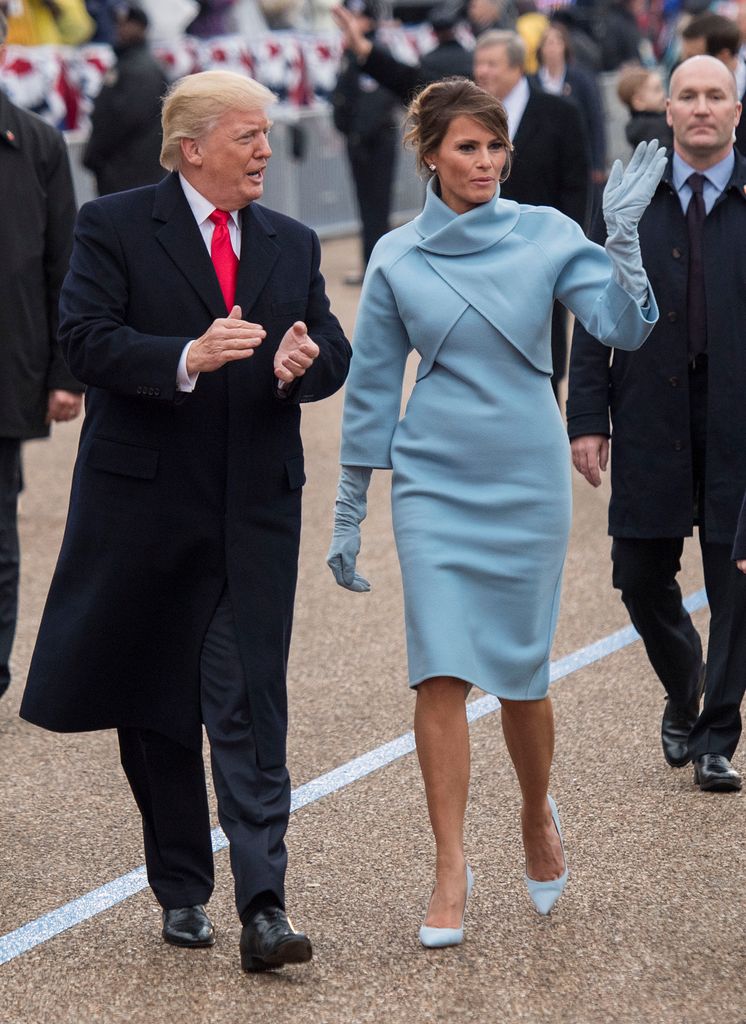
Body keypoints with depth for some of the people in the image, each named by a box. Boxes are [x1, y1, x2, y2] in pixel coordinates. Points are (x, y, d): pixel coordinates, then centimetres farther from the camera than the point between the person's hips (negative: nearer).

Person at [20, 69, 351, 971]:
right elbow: (86, 340, -13)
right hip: (146, 507, -2)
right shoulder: (114, 227, -2)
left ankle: (262, 907, -13)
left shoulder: (292, 245, 13)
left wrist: (306, 362, -14)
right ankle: (181, 891, 24)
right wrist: (188, 358, -27)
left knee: (251, 708, -8)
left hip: (255, 513, 2)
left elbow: (332, 350, 10)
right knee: (156, 712, 9)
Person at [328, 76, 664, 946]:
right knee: (440, 674, -7)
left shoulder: (546, 235, 0)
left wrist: (624, 236, -25)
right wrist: (347, 516, 9)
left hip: (527, 482, 0)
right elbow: (371, 387, 8)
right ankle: (450, 870, -1)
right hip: (433, 485, 0)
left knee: (521, 674, 6)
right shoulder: (397, 259, 3)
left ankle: (538, 819, 34)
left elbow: (622, 327, -11)